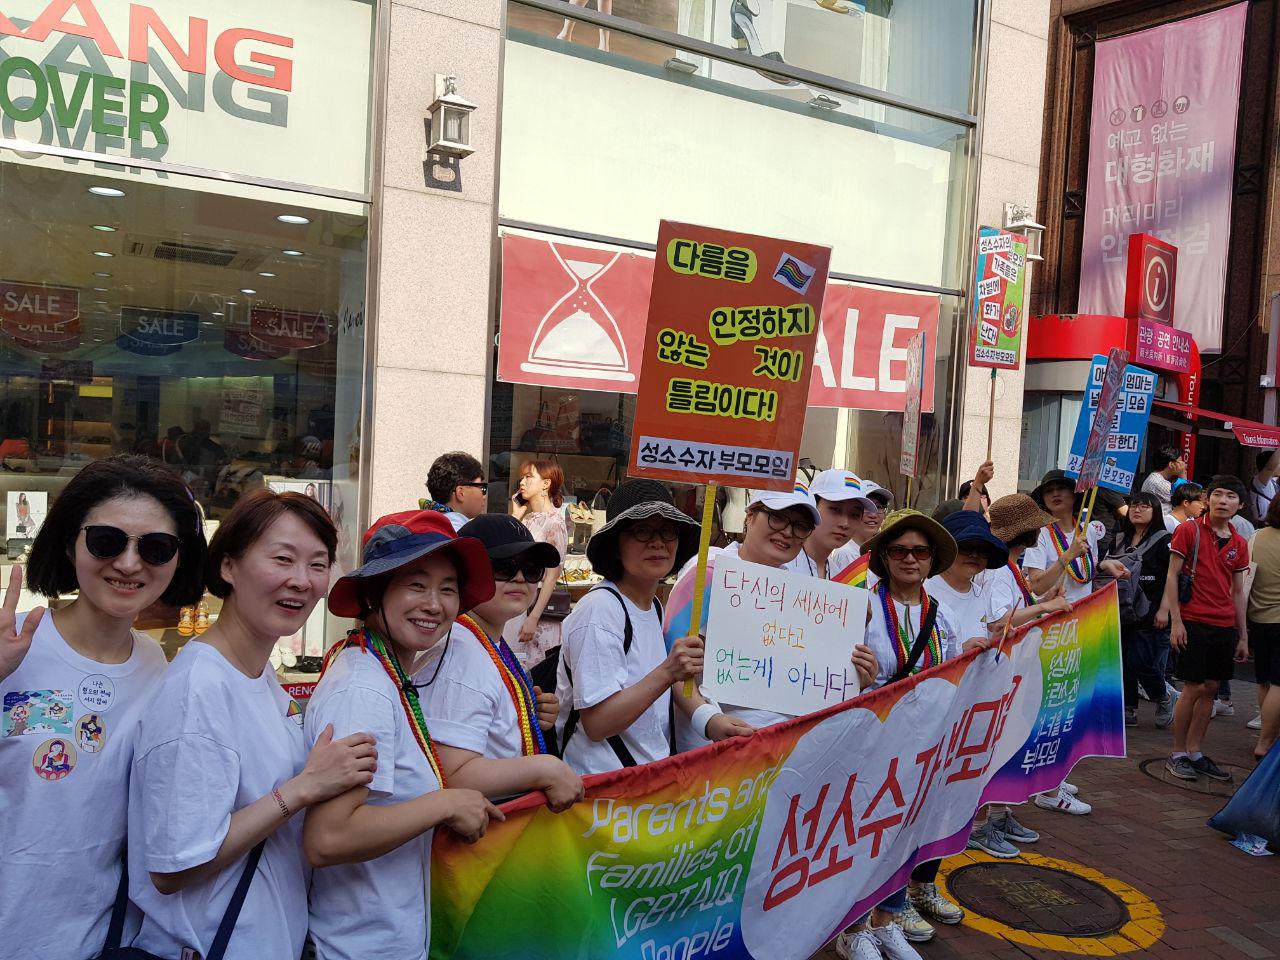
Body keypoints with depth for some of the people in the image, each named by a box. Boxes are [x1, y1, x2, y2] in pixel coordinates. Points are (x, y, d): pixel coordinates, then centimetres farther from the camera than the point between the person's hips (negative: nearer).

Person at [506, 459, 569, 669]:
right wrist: (515, 516, 4)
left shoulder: (554, 522, -10)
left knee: (534, 672, 0)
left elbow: (552, 575, -14)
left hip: (535, 607, -7)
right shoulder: (526, 519, 11)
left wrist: (533, 618, -19)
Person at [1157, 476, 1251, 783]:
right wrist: (1175, 621, -12)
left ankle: (1195, 753, 18)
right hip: (1193, 622, -5)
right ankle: (1177, 754, 8)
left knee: (1210, 688, 8)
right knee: (1193, 688, -4)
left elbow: (1237, 591, 15)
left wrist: (1243, 636, 13)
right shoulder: (1189, 531, -4)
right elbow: (1172, 576, -6)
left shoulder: (1239, 544, 11)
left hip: (1224, 627, 5)